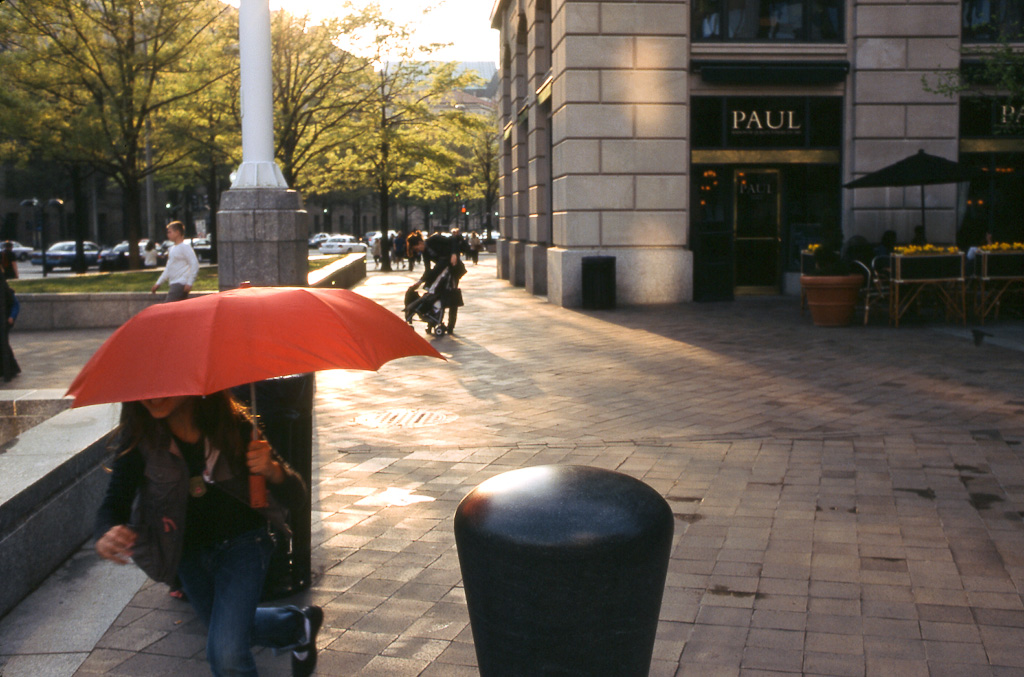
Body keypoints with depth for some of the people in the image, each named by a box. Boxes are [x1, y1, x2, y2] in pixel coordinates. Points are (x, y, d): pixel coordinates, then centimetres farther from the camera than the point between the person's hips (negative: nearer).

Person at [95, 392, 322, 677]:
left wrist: (273, 470, -48)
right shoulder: (138, 436, -22)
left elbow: (296, 499, -25)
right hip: (187, 550, 4)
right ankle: (298, 626, 53)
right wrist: (106, 535, -44)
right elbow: (115, 501, -20)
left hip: (241, 543, -4)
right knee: (232, 629, 25)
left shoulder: (232, 425, -27)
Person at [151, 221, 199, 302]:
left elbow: (194, 264, -15)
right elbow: (168, 268, 27)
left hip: (180, 284, -9)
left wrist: (189, 283, -20)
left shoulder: (185, 246, -8)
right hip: (173, 284, 9)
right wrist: (158, 283, 24)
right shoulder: (172, 249, 20)